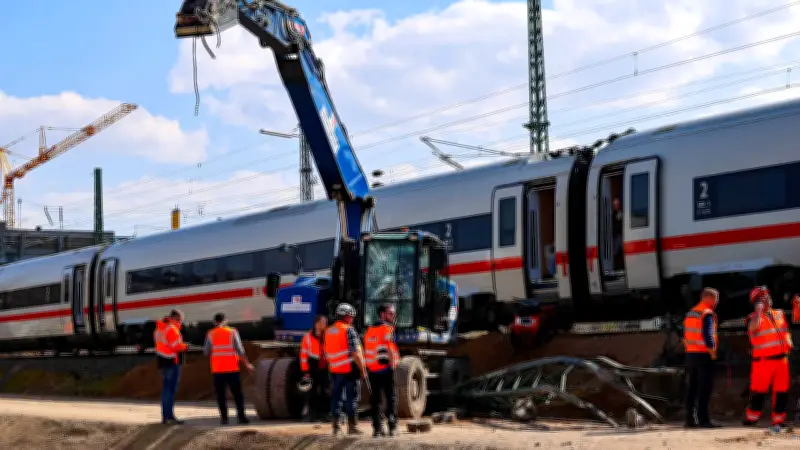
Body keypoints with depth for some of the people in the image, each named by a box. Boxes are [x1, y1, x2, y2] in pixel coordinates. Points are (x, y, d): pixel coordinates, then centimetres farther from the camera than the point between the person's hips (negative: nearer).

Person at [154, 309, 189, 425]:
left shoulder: (159, 328, 13)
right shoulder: (171, 329, -15)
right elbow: (176, 346, -19)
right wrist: (185, 346, -1)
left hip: (162, 361, 9)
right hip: (172, 362, -9)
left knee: (166, 389, 14)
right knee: (172, 389, -7)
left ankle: (164, 416, 18)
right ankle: (170, 415, -9)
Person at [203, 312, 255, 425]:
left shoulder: (211, 334, 1)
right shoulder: (232, 332, -2)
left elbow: (206, 352, 3)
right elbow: (240, 350, -6)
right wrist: (247, 364, 1)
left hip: (217, 369, 1)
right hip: (232, 368, -1)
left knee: (221, 394, 5)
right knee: (237, 393, 6)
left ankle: (224, 417, -1)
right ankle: (241, 415, 1)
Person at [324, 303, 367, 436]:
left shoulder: (328, 331, 11)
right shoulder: (349, 330, -12)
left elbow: (326, 353, 16)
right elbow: (355, 352, -17)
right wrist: (362, 369, -12)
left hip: (335, 370, 7)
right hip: (349, 369, -7)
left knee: (336, 397, 11)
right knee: (352, 398, -1)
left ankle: (336, 426, 12)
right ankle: (352, 426, 0)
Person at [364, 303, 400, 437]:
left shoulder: (369, 330, 14)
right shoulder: (387, 328, -8)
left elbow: (366, 351, 16)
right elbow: (390, 348, -17)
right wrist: (393, 364, -12)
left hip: (372, 369, 6)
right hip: (385, 368, -6)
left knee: (375, 399, 7)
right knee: (391, 398, 2)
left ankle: (377, 428, 5)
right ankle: (392, 427, 0)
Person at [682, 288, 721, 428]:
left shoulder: (690, 313, 15)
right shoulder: (707, 314, -11)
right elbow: (708, 335, -20)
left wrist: (689, 350, 17)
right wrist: (712, 352, -14)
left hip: (690, 354, 8)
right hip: (704, 355, -8)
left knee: (692, 388, 10)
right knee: (705, 388, -7)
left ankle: (690, 419, 11)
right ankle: (703, 419, -11)